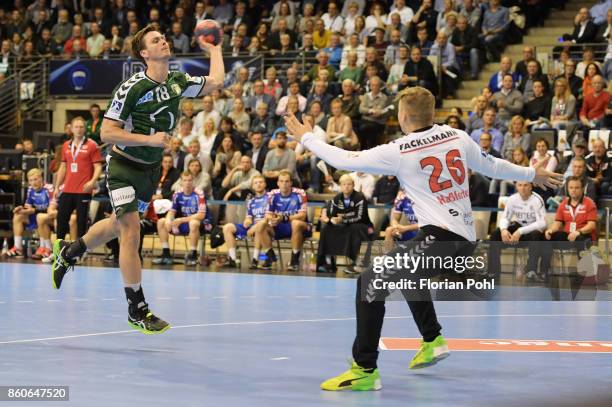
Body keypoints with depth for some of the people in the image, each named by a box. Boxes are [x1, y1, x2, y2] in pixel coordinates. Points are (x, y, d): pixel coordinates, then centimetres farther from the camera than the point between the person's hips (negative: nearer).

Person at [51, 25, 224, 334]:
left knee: (118, 225, 21)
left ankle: (68, 253, 46)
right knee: (131, 230, -13)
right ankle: (137, 309, -7)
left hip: (151, 168, 7)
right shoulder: (131, 88, -21)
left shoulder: (177, 82, -3)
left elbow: (215, 82, 12)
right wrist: (149, 139, -27)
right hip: (124, 166, -7)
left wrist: (214, 49, 17)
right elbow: (106, 133, -20)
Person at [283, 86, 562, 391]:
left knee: (371, 281, -11)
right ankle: (433, 341, 43)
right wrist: (533, 174, 36)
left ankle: (365, 370, -19)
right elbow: (492, 167, 19)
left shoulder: (398, 152, -7)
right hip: (466, 239, 8)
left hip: (439, 237, -8)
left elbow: (344, 160, 0)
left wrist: (305, 137, 14)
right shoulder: (456, 137, 7)